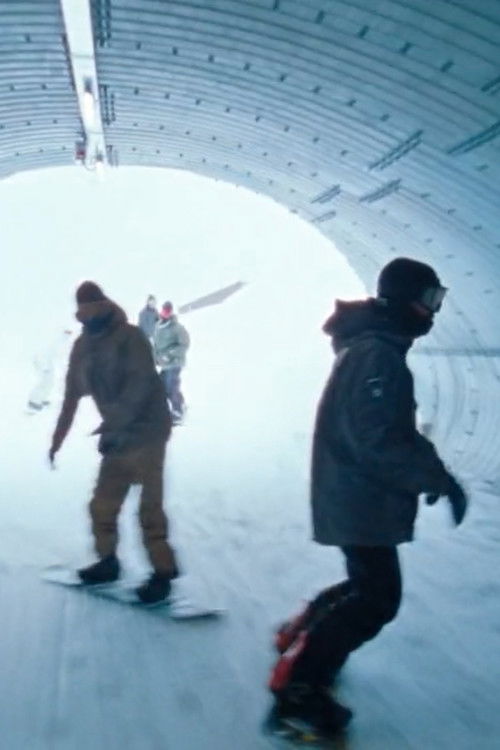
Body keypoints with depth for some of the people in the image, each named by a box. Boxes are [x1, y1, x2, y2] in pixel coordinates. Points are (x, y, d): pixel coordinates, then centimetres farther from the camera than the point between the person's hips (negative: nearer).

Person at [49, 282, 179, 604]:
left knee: (149, 506, -8)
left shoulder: (130, 337, -9)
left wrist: (112, 424, -30)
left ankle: (162, 572, 1)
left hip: (146, 429, -7)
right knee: (103, 504, 12)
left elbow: (140, 384, -22)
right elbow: (73, 394, 16)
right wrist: (58, 438, 17)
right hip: (118, 435, 7)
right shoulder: (83, 347, 10)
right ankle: (108, 561, 30)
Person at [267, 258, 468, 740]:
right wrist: (438, 477, -21)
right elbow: (378, 437, -27)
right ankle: (299, 688, 4)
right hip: (360, 499, -10)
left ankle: (300, 638, 33)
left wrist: (427, 472, 15)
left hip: (356, 494, 10)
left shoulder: (372, 348, 14)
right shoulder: (378, 354, -20)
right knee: (378, 597, -3)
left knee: (370, 584, 21)